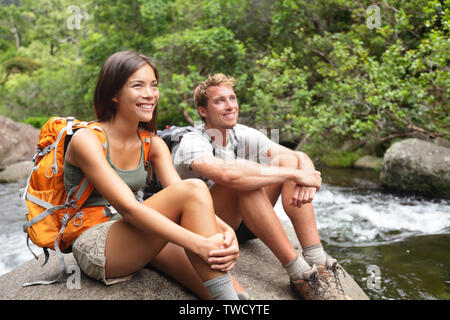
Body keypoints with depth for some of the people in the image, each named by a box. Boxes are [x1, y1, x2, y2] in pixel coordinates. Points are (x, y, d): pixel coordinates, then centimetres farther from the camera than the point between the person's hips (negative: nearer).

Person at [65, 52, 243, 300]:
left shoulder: (152, 143, 7)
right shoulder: (86, 140, -14)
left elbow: (181, 197, -7)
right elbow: (128, 207, -25)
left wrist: (224, 229, -27)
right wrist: (199, 243, -34)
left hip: (139, 239, 6)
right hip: (93, 249, -6)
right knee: (194, 188, -27)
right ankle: (228, 297, -25)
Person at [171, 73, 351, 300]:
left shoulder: (244, 136, 0)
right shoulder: (192, 143, -18)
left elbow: (300, 157, -7)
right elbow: (227, 173, -40)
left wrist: (307, 181, -32)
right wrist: (294, 174, -35)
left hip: (244, 224, 6)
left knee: (287, 160, -14)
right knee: (241, 178, -35)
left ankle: (317, 262, -26)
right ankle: (300, 274, -33)